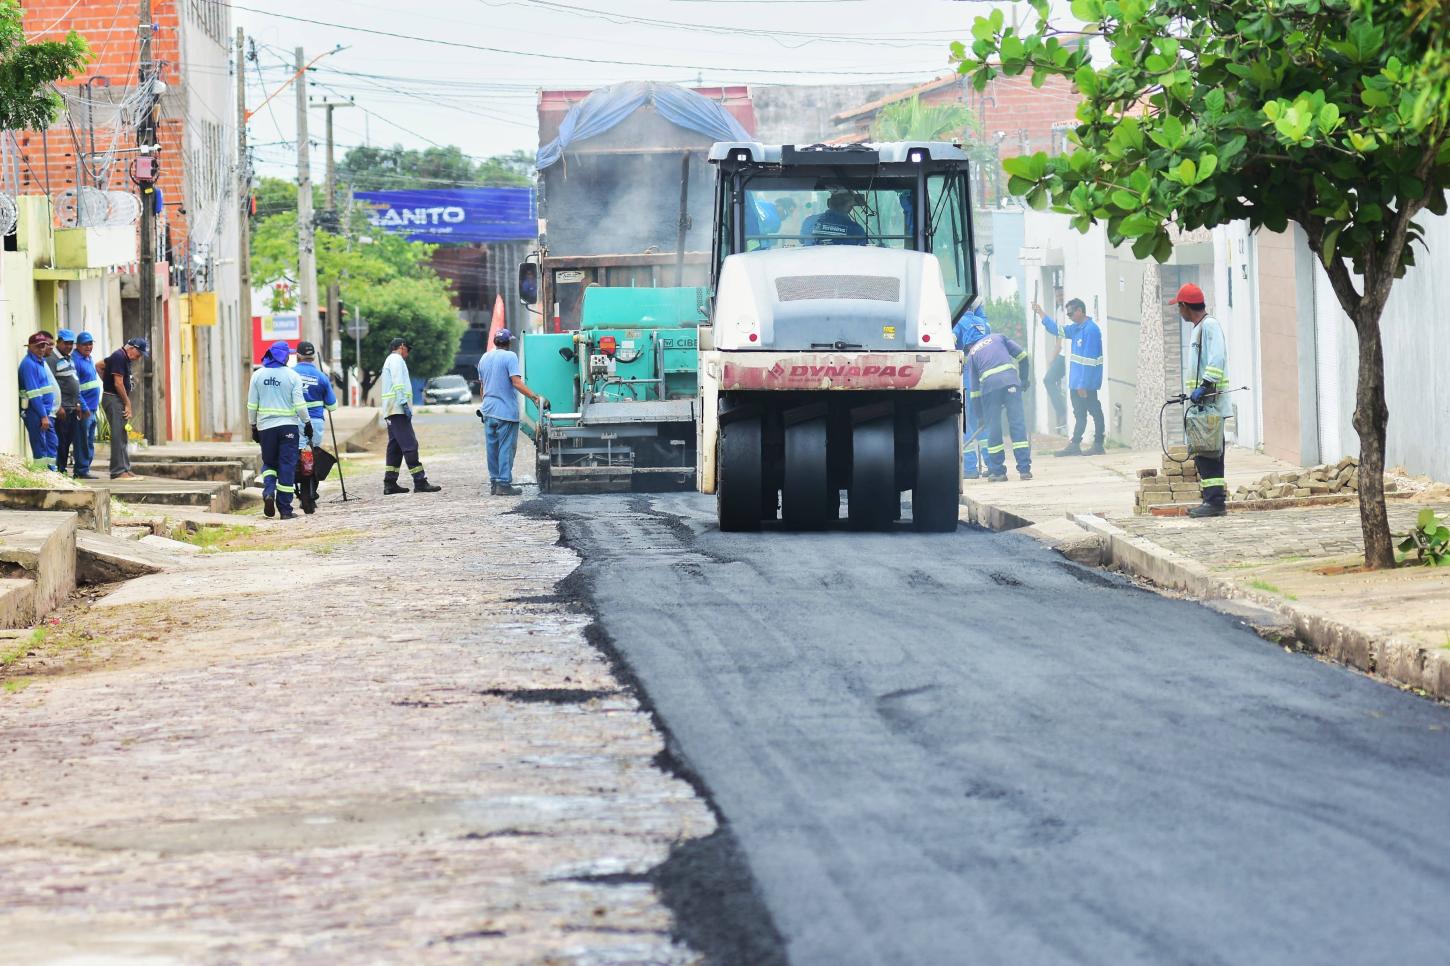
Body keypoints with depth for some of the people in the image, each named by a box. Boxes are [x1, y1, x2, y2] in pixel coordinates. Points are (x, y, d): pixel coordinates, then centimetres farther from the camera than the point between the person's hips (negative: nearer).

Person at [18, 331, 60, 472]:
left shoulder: (41, 361, 14)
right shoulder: (29, 364, -15)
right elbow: (33, 393, -19)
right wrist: (43, 416, -21)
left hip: (46, 411, 9)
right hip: (34, 412, -9)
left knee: (52, 443, 11)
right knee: (40, 446, -6)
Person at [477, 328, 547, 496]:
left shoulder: (484, 358, 12)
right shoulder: (510, 357, -10)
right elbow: (516, 383, -20)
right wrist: (535, 397, -24)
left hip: (488, 411, 7)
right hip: (506, 411, -7)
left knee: (492, 448, 11)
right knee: (505, 448, -4)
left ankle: (494, 482, 15)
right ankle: (503, 484, -6)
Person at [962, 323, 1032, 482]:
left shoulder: (971, 354, 25)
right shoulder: (997, 337, 25)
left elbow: (974, 388, 23)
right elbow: (1021, 355, 14)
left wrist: (980, 415, 27)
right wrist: (1023, 378, 26)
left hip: (988, 385, 0)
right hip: (1011, 381, 0)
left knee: (993, 427, 9)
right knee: (1017, 423, 1)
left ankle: (997, 471, 11)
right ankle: (1024, 469, -1)